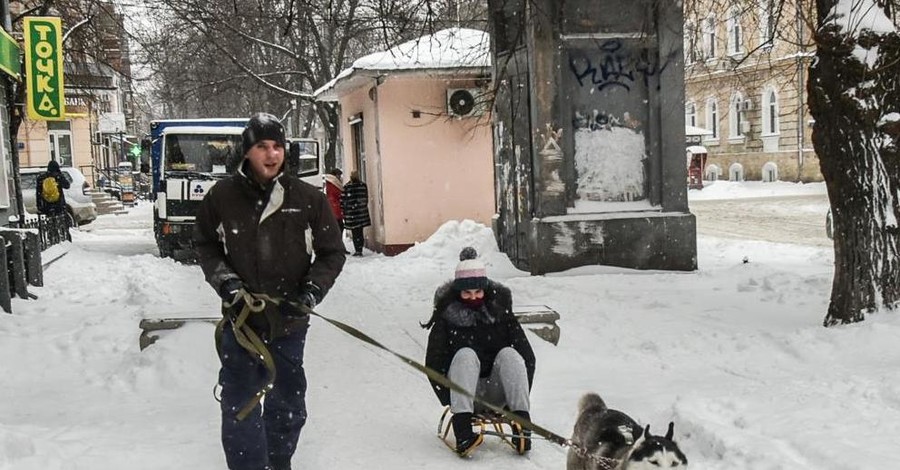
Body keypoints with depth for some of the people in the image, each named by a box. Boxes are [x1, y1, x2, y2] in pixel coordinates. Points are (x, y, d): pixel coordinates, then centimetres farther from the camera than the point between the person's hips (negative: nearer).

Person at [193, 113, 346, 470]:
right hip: (241, 320, -1)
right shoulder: (222, 197, -5)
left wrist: (311, 292, -11)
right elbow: (205, 245, 10)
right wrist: (225, 280, -6)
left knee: (288, 406, 16)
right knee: (241, 408, -3)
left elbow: (332, 253, 3)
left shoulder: (309, 198, -5)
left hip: (290, 320, 1)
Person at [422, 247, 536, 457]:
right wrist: (451, 402, -14)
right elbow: (433, 364, -4)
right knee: (466, 355, -28)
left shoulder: (500, 313, 4)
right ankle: (462, 430, -44)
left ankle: (522, 424, -36)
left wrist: (519, 399, -10)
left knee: (509, 354, -23)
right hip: (463, 392, -1)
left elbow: (527, 357, 0)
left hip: (497, 393, 2)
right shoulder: (447, 318, -1)